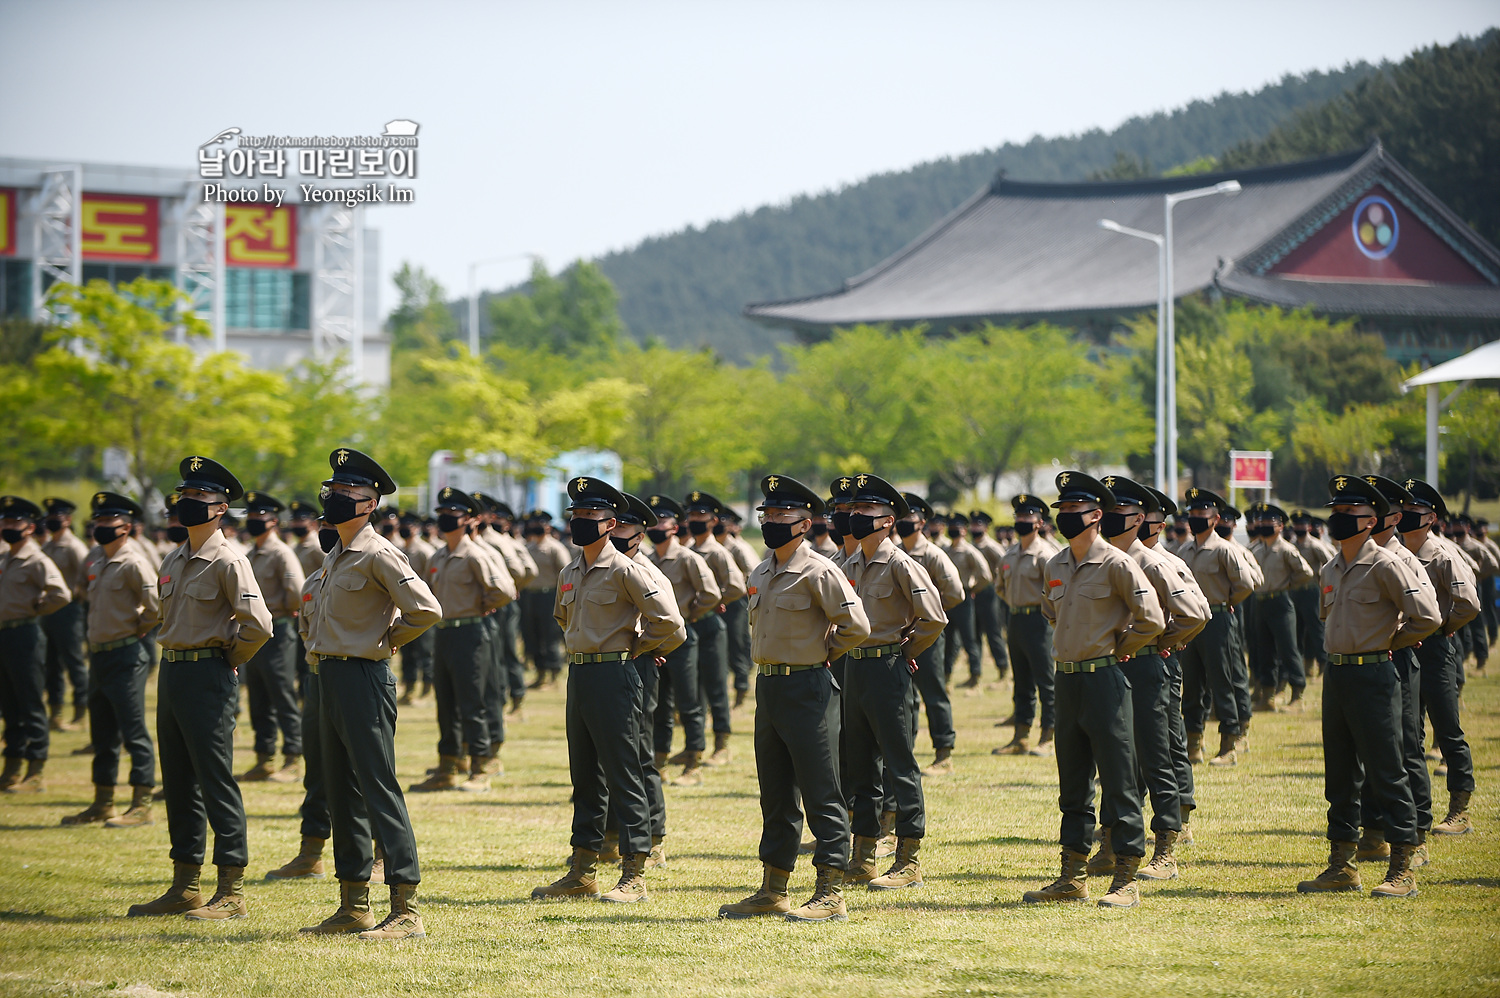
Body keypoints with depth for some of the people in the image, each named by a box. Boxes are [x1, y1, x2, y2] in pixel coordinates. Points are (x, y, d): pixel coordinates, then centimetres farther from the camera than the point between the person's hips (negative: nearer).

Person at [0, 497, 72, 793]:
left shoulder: (36, 561, -11)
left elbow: (62, 595, -23)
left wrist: (36, 607, -10)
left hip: (25, 635, -9)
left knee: (31, 705, -4)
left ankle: (35, 775, -2)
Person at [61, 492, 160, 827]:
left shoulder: (133, 564, -14)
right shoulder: (95, 559, 11)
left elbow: (158, 604, -20)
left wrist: (138, 628, -7)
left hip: (125, 657, -9)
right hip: (99, 656, 9)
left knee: (134, 733, -6)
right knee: (102, 735, 14)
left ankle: (141, 806, -3)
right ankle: (102, 804, 21)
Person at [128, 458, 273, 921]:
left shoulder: (228, 562, -12)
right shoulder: (173, 561, 13)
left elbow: (258, 625, -21)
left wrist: (229, 659, -7)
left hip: (208, 674, -9)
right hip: (171, 672, 9)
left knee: (216, 781, -7)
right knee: (178, 783, 12)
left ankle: (232, 892, -3)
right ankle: (184, 887, 18)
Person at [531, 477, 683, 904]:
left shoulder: (624, 571, -11)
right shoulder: (569, 574, 13)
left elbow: (668, 619, -13)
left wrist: (633, 646, -2)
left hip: (614, 676, -8)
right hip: (578, 675, 8)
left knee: (623, 777, -6)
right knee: (585, 777, 12)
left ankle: (634, 876, -3)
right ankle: (582, 873, 17)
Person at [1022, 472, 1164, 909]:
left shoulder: (1116, 564, -11)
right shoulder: (1055, 566, 11)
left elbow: (1151, 620, -13)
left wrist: (1117, 650, -3)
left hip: (1105, 679, -7)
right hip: (1067, 678, 7)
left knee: (1118, 783, -4)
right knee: (1073, 784, 12)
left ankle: (1126, 881, -1)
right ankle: (1073, 877, 17)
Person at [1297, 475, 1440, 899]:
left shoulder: (1385, 566, -11)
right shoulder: (1330, 570, 13)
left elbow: (1427, 617, -15)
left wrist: (1390, 640, -2)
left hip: (1372, 675, -8)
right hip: (1335, 674, 8)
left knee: (1385, 773, -6)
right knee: (1340, 773, 11)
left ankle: (1402, 869, -3)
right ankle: (1342, 865, 18)